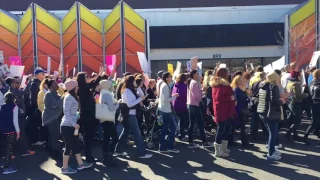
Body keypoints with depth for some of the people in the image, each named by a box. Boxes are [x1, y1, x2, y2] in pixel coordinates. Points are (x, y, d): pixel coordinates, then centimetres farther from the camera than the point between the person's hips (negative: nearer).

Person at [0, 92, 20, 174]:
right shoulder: (14, 107, -9)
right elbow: (15, 120, -13)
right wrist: (18, 131, -8)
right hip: (11, 130, -6)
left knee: (8, 146, 22)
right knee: (10, 148, 1)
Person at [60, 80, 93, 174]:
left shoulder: (73, 97, 13)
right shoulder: (69, 97, -15)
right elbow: (66, 112, -22)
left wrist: (74, 123, 11)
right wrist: (74, 123, -24)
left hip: (71, 125, 9)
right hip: (67, 126, -9)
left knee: (76, 144, 14)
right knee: (69, 146, -2)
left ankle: (80, 164, 24)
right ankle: (65, 168, 8)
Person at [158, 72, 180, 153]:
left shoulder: (163, 85, 14)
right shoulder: (165, 86, -16)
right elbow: (165, 100, -23)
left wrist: (173, 96, 7)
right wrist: (174, 96, -12)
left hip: (163, 109, 10)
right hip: (166, 110, -10)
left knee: (164, 129, 10)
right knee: (173, 127, -3)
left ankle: (163, 147, 13)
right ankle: (170, 147, 1)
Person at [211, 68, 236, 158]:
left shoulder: (218, 84, 17)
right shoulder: (221, 84, -15)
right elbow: (218, 97, -25)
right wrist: (230, 98, -18)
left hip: (226, 111, 11)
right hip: (222, 111, -11)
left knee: (227, 128, 16)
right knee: (221, 130, -6)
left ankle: (224, 148, 24)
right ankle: (218, 151, 0)